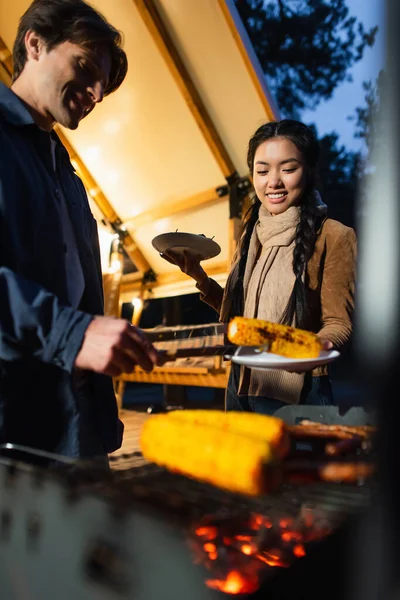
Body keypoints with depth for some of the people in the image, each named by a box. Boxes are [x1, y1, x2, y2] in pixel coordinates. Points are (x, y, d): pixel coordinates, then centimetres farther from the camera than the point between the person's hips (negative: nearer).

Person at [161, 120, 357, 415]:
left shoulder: (333, 236, -10)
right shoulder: (252, 235, 9)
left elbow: (338, 321, -11)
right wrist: (198, 276, 0)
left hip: (296, 393, -6)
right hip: (240, 385, 7)